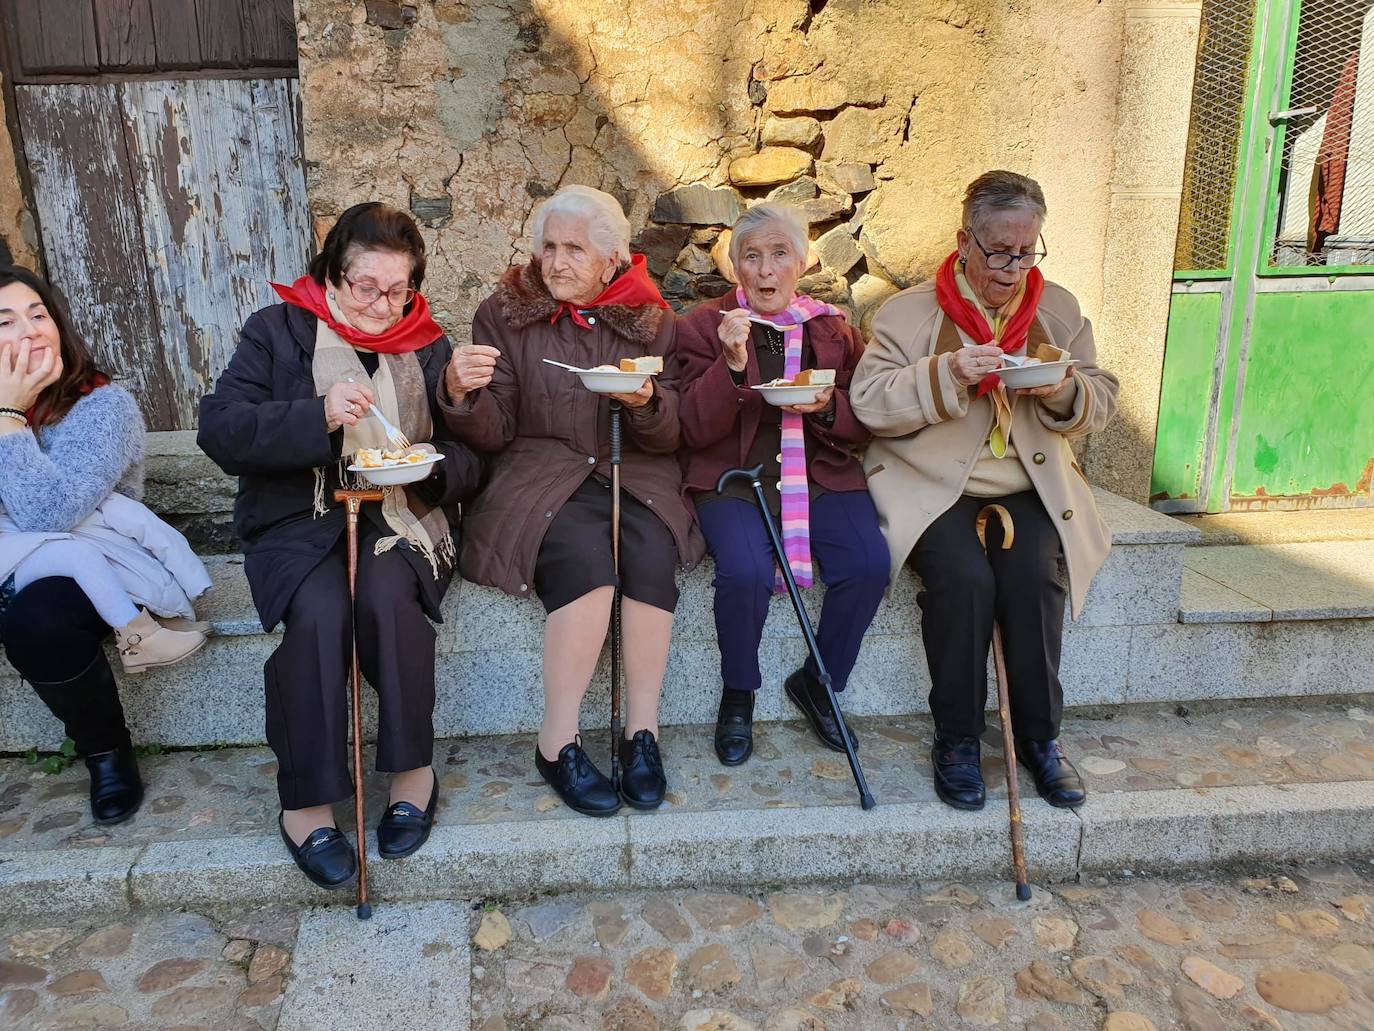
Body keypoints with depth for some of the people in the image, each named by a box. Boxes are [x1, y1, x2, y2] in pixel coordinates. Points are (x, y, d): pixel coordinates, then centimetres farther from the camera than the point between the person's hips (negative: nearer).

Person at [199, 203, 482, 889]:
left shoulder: (428, 345, 11)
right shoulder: (277, 331, 5)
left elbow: (471, 460, 8)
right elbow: (218, 429, -8)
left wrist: (434, 463, -16)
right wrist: (318, 416, -22)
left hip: (400, 512, 1)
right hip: (298, 517, -1)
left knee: (386, 593, -31)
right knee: (318, 609, -31)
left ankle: (413, 769, -14)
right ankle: (306, 801, -17)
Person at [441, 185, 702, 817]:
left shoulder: (650, 319, 9)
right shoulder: (505, 313, 6)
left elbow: (670, 434, 5)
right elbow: (494, 433, 1)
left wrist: (647, 403, -18)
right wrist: (460, 392, -20)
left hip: (634, 474, 2)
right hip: (540, 474, -1)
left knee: (651, 551, -31)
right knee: (584, 555, -32)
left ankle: (642, 733, -16)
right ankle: (558, 742, -17)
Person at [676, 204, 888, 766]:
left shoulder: (835, 330, 14)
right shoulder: (706, 325, 5)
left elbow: (864, 428, 12)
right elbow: (697, 431, -5)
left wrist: (827, 407, -10)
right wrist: (733, 365, -19)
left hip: (823, 475, 3)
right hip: (735, 476, -3)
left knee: (869, 564, -23)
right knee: (745, 571, -31)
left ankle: (817, 682, 6)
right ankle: (737, 695, 0)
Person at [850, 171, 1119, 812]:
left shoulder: (1059, 309, 11)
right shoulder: (910, 311, 0)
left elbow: (1101, 401, 13)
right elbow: (868, 402, -10)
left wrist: (1066, 392, -10)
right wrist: (947, 374, -22)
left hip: (1030, 487, 3)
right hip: (933, 487, -3)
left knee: (1035, 577, -25)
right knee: (964, 577, -29)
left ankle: (1039, 736, -5)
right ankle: (956, 739, -9)